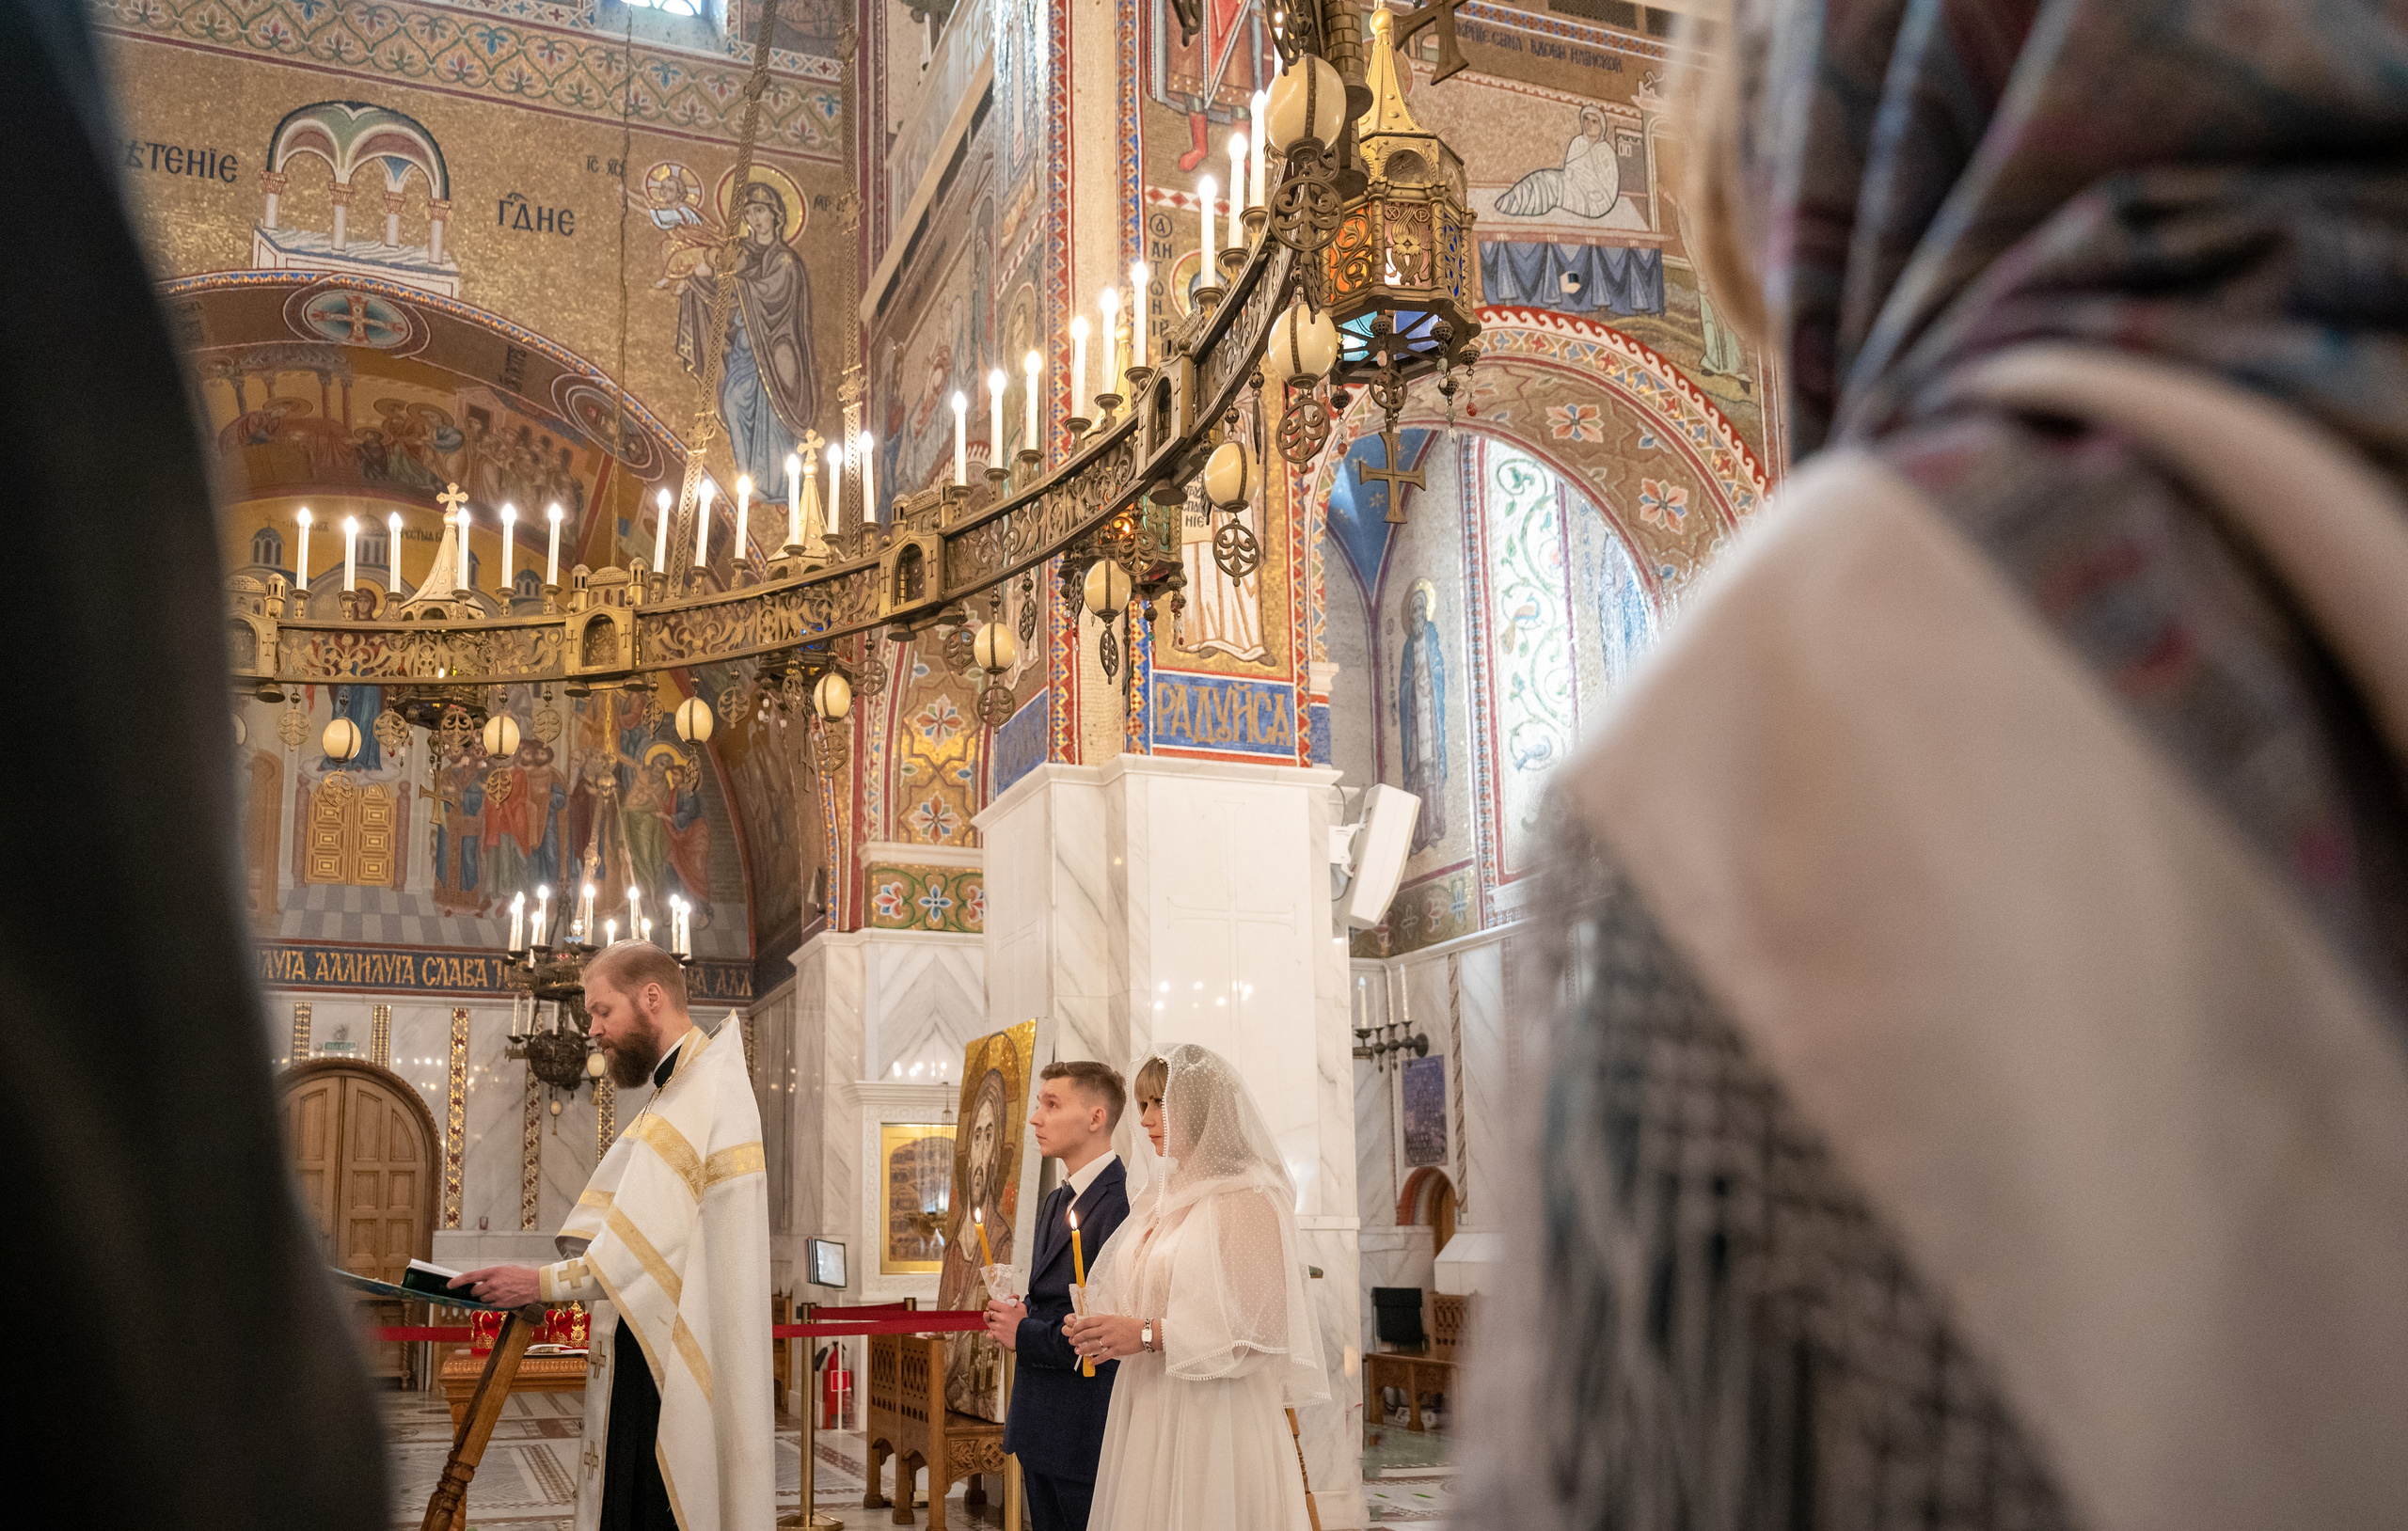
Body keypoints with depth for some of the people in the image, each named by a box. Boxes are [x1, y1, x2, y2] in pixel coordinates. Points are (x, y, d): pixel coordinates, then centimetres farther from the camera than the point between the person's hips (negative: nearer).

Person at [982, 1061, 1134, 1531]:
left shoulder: (1126, 1202, -19)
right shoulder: (1056, 1202, 15)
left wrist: (1025, 1336, -13)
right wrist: (1021, 1316, 1)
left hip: (1090, 1435, -9)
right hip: (1041, 1430, 9)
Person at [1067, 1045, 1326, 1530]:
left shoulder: (1248, 1199, -11)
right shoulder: (1163, 1195, 15)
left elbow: (1261, 1327, -18)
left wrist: (1149, 1335, -19)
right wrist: (1103, 1327, 4)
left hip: (1215, 1417, -7)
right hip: (1147, 1411, 7)